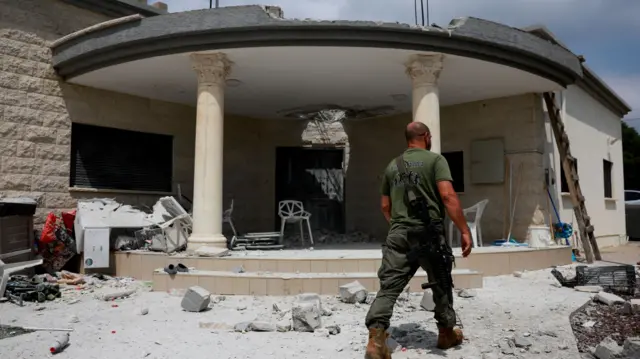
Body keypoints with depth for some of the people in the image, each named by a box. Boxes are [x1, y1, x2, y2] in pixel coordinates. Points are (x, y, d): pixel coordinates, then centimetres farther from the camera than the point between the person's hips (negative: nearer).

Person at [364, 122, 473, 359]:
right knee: (441, 284, 16)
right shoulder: (435, 159, 0)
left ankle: (376, 340, -14)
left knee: (389, 287, -1)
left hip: (398, 233, 4)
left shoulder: (392, 166, 15)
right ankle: (446, 334, 31)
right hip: (428, 232, -3)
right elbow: (448, 196, -13)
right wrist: (465, 230, -11)